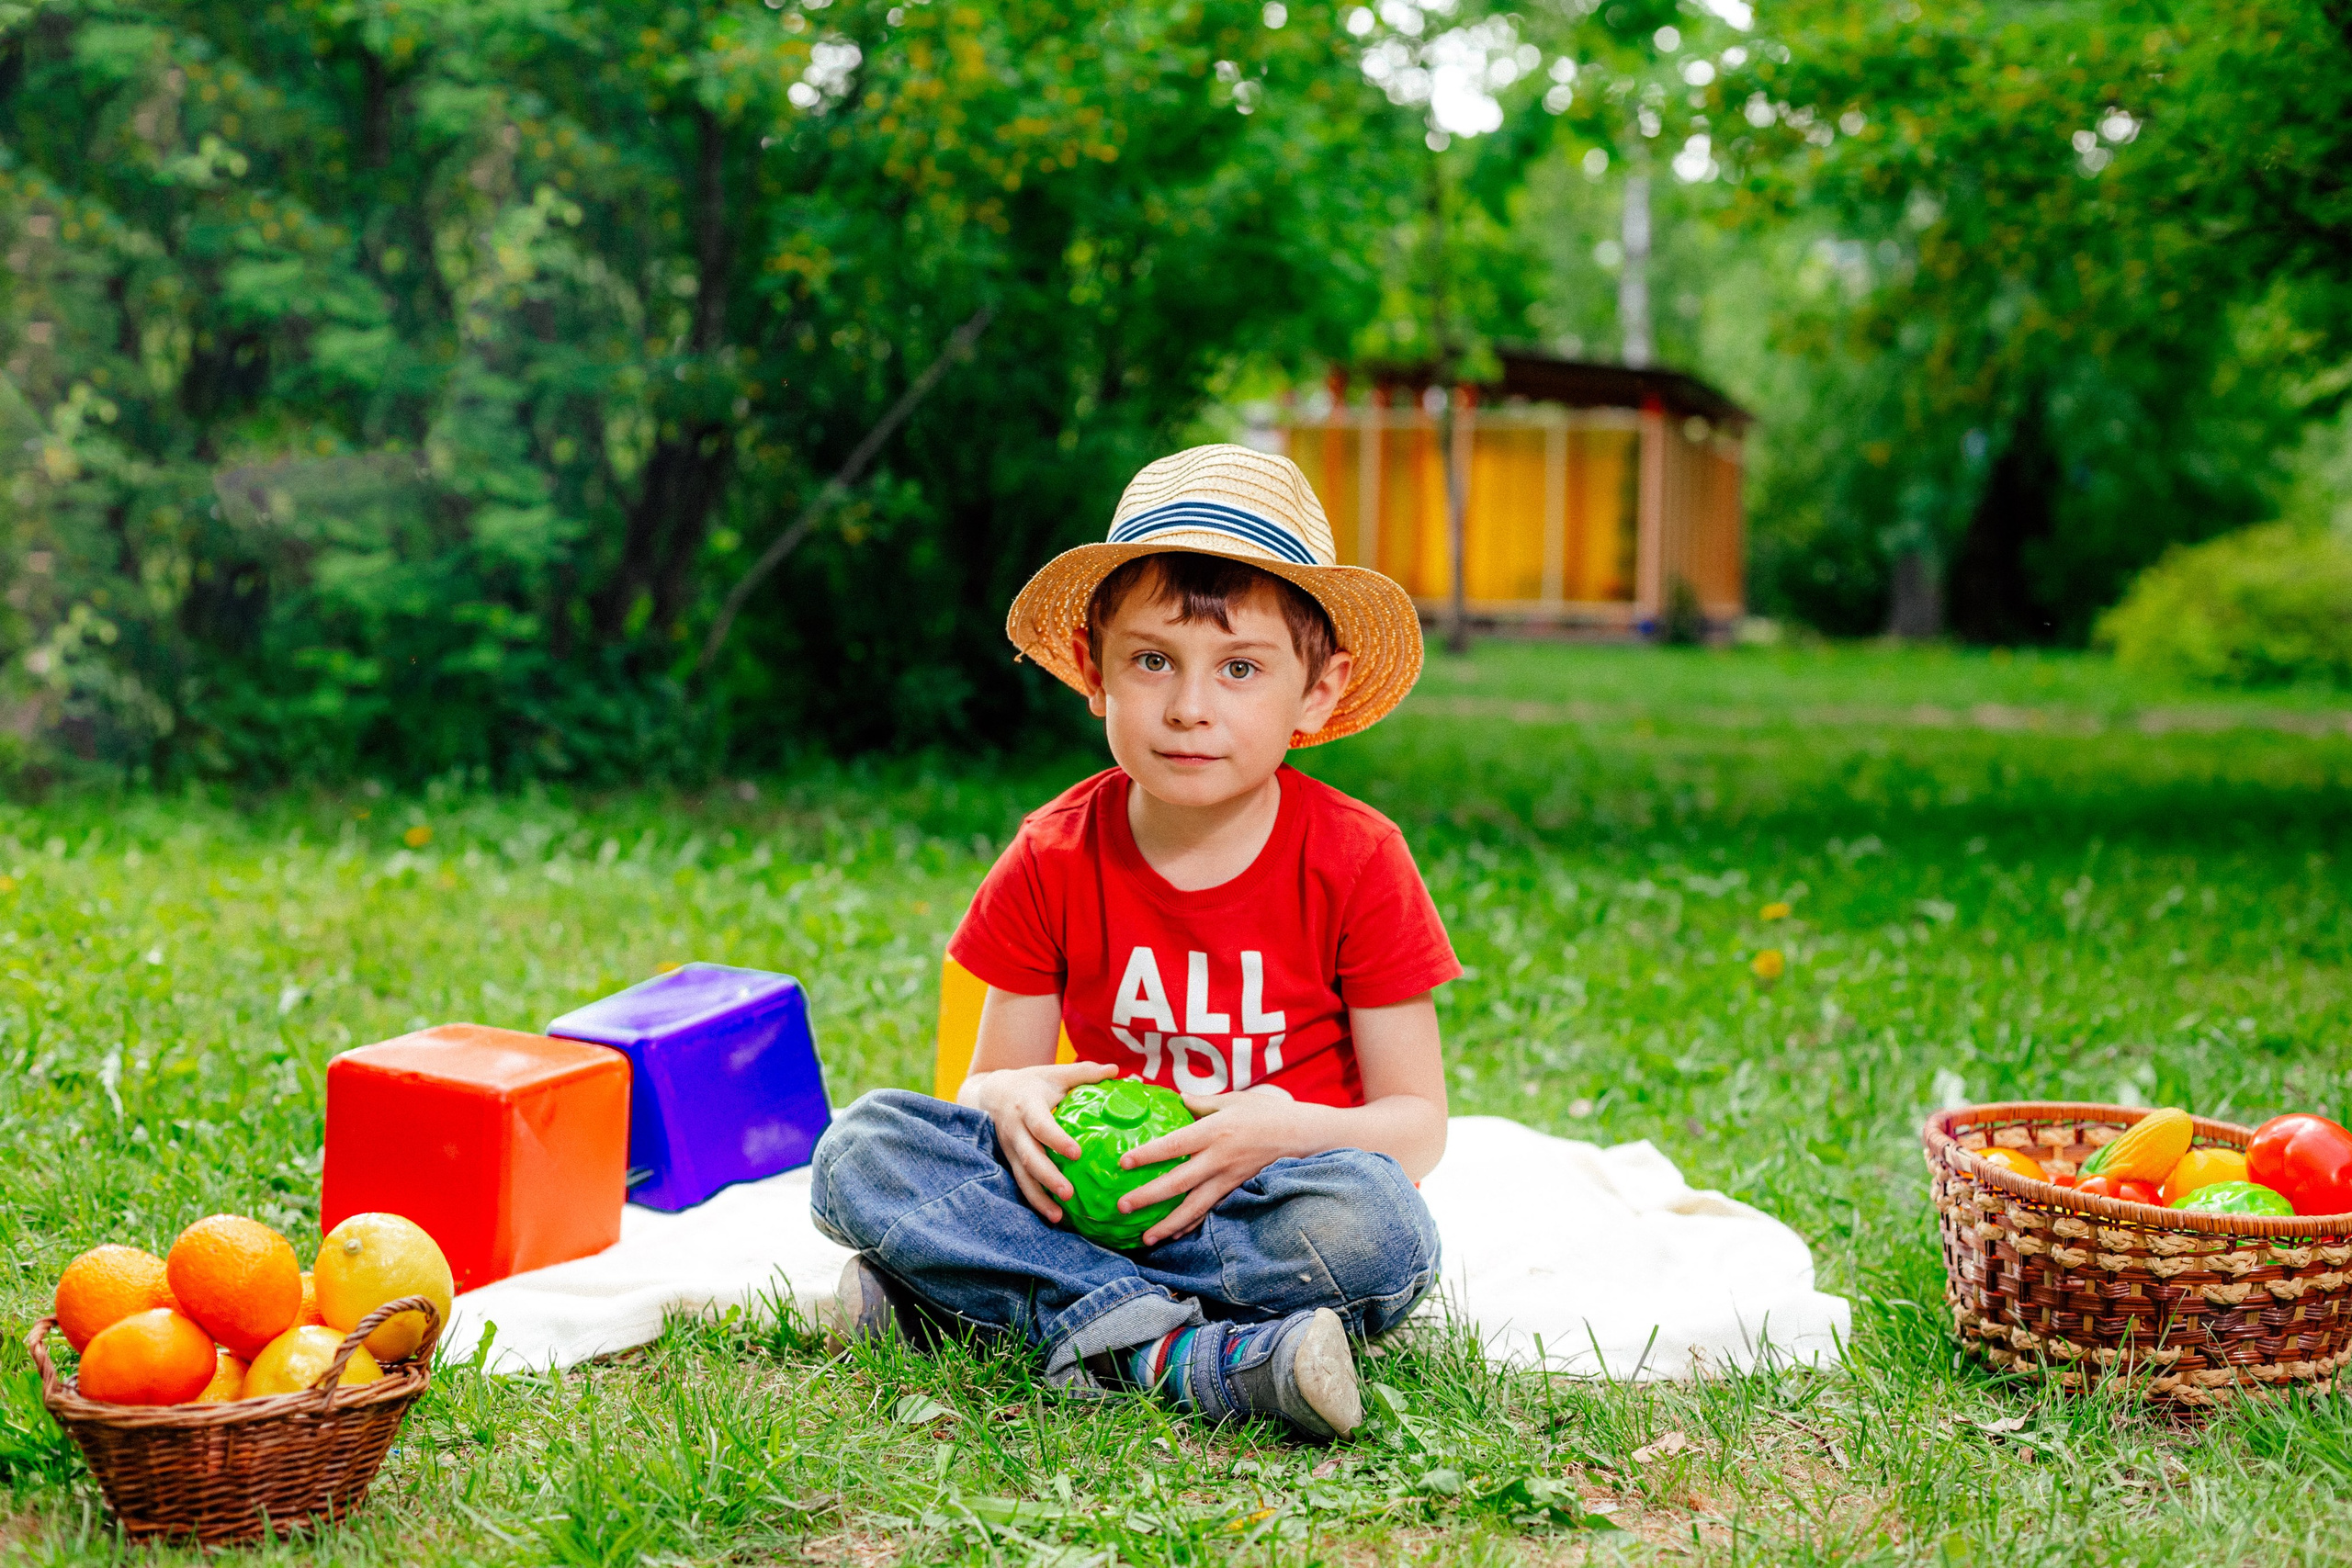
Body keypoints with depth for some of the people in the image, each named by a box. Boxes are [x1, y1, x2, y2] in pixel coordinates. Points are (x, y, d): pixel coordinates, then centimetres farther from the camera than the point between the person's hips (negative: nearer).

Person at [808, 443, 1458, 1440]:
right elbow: (993, 1080, 5)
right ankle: (1168, 1350, -32)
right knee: (860, 1149, -20)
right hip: (1095, 1196, 2)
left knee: (1371, 1223, -37)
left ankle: (957, 1295, -26)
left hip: (1263, 1207, -2)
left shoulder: (1355, 861, -7)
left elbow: (1416, 1124, -4)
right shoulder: (1053, 861, 0)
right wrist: (1009, 1100, -21)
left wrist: (1289, 1130, -26)